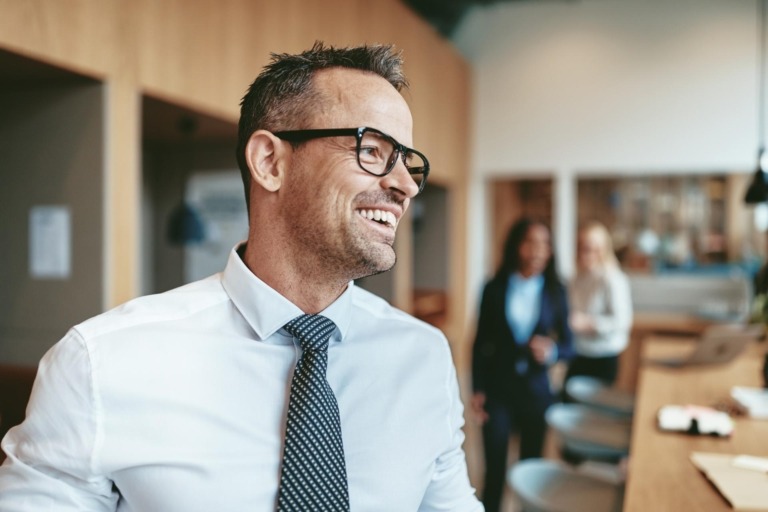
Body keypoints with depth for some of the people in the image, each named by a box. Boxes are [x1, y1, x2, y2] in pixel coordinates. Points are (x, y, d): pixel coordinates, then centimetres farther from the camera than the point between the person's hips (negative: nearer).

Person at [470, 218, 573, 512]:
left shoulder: (555, 292, -3)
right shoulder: (494, 289, -5)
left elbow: (568, 344, 1)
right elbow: (481, 343, -1)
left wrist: (552, 351, -21)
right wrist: (477, 390, -3)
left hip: (536, 388, 1)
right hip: (498, 388, -1)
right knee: (495, 468, 1)